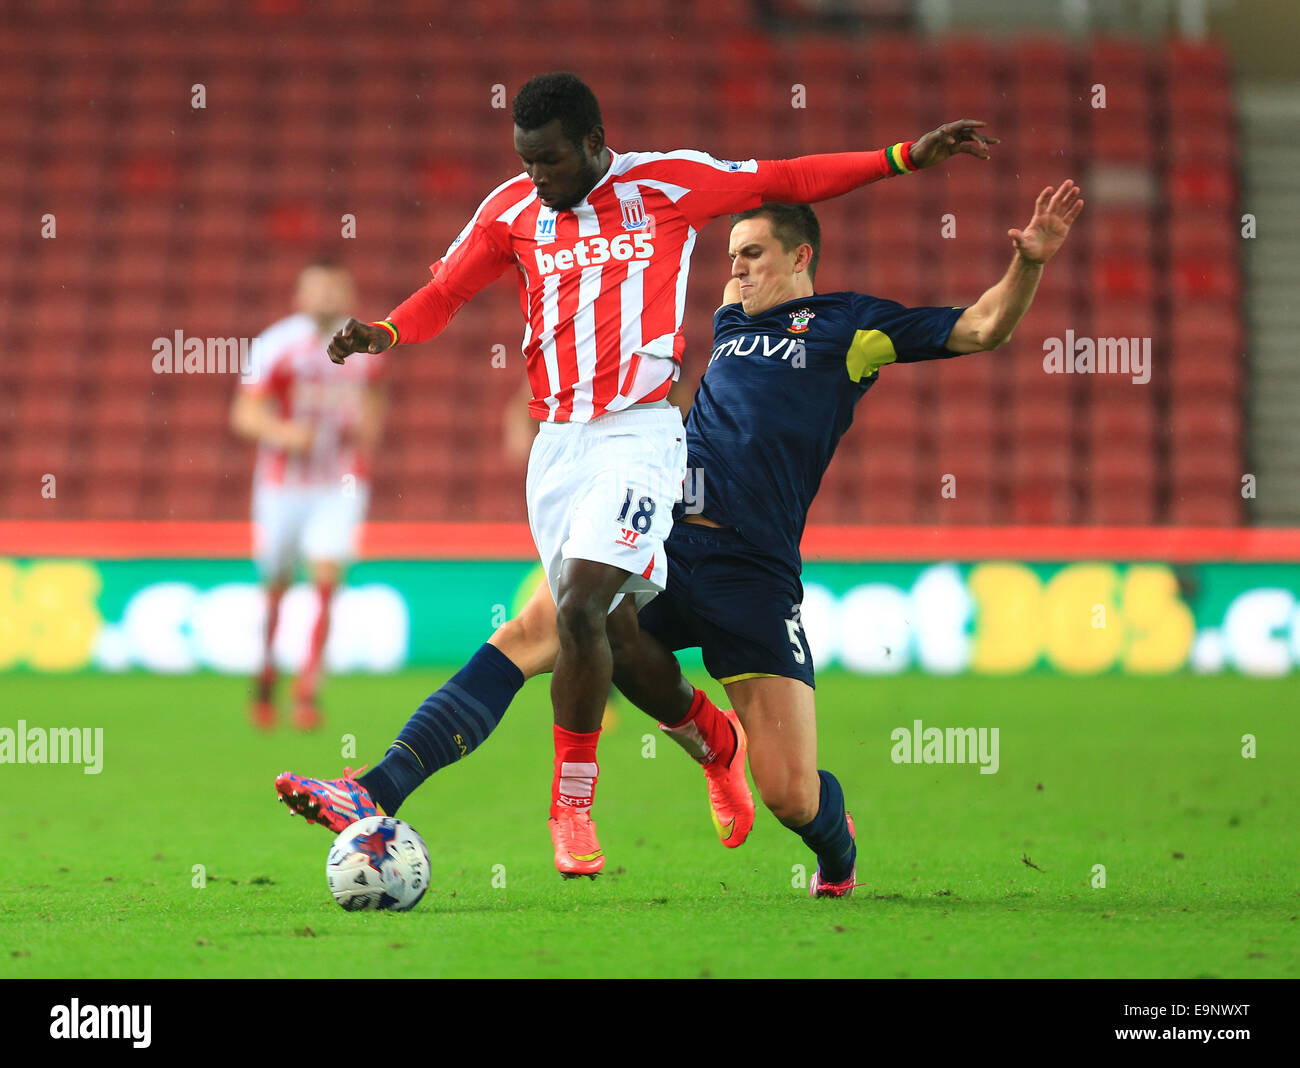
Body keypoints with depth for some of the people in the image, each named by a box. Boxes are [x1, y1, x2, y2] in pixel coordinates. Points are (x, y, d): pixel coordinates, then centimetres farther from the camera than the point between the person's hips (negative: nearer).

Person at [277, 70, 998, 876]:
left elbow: (788, 180, 9)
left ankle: (573, 806, -8)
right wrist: (385, 333, -5)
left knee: (582, 612, -20)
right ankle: (722, 743, 30)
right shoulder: (512, 211, 9)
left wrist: (906, 158, 6)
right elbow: (444, 294, 16)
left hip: (640, 434, -4)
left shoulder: (667, 184, 1)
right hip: (557, 441, 4)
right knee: (615, 633, 4)